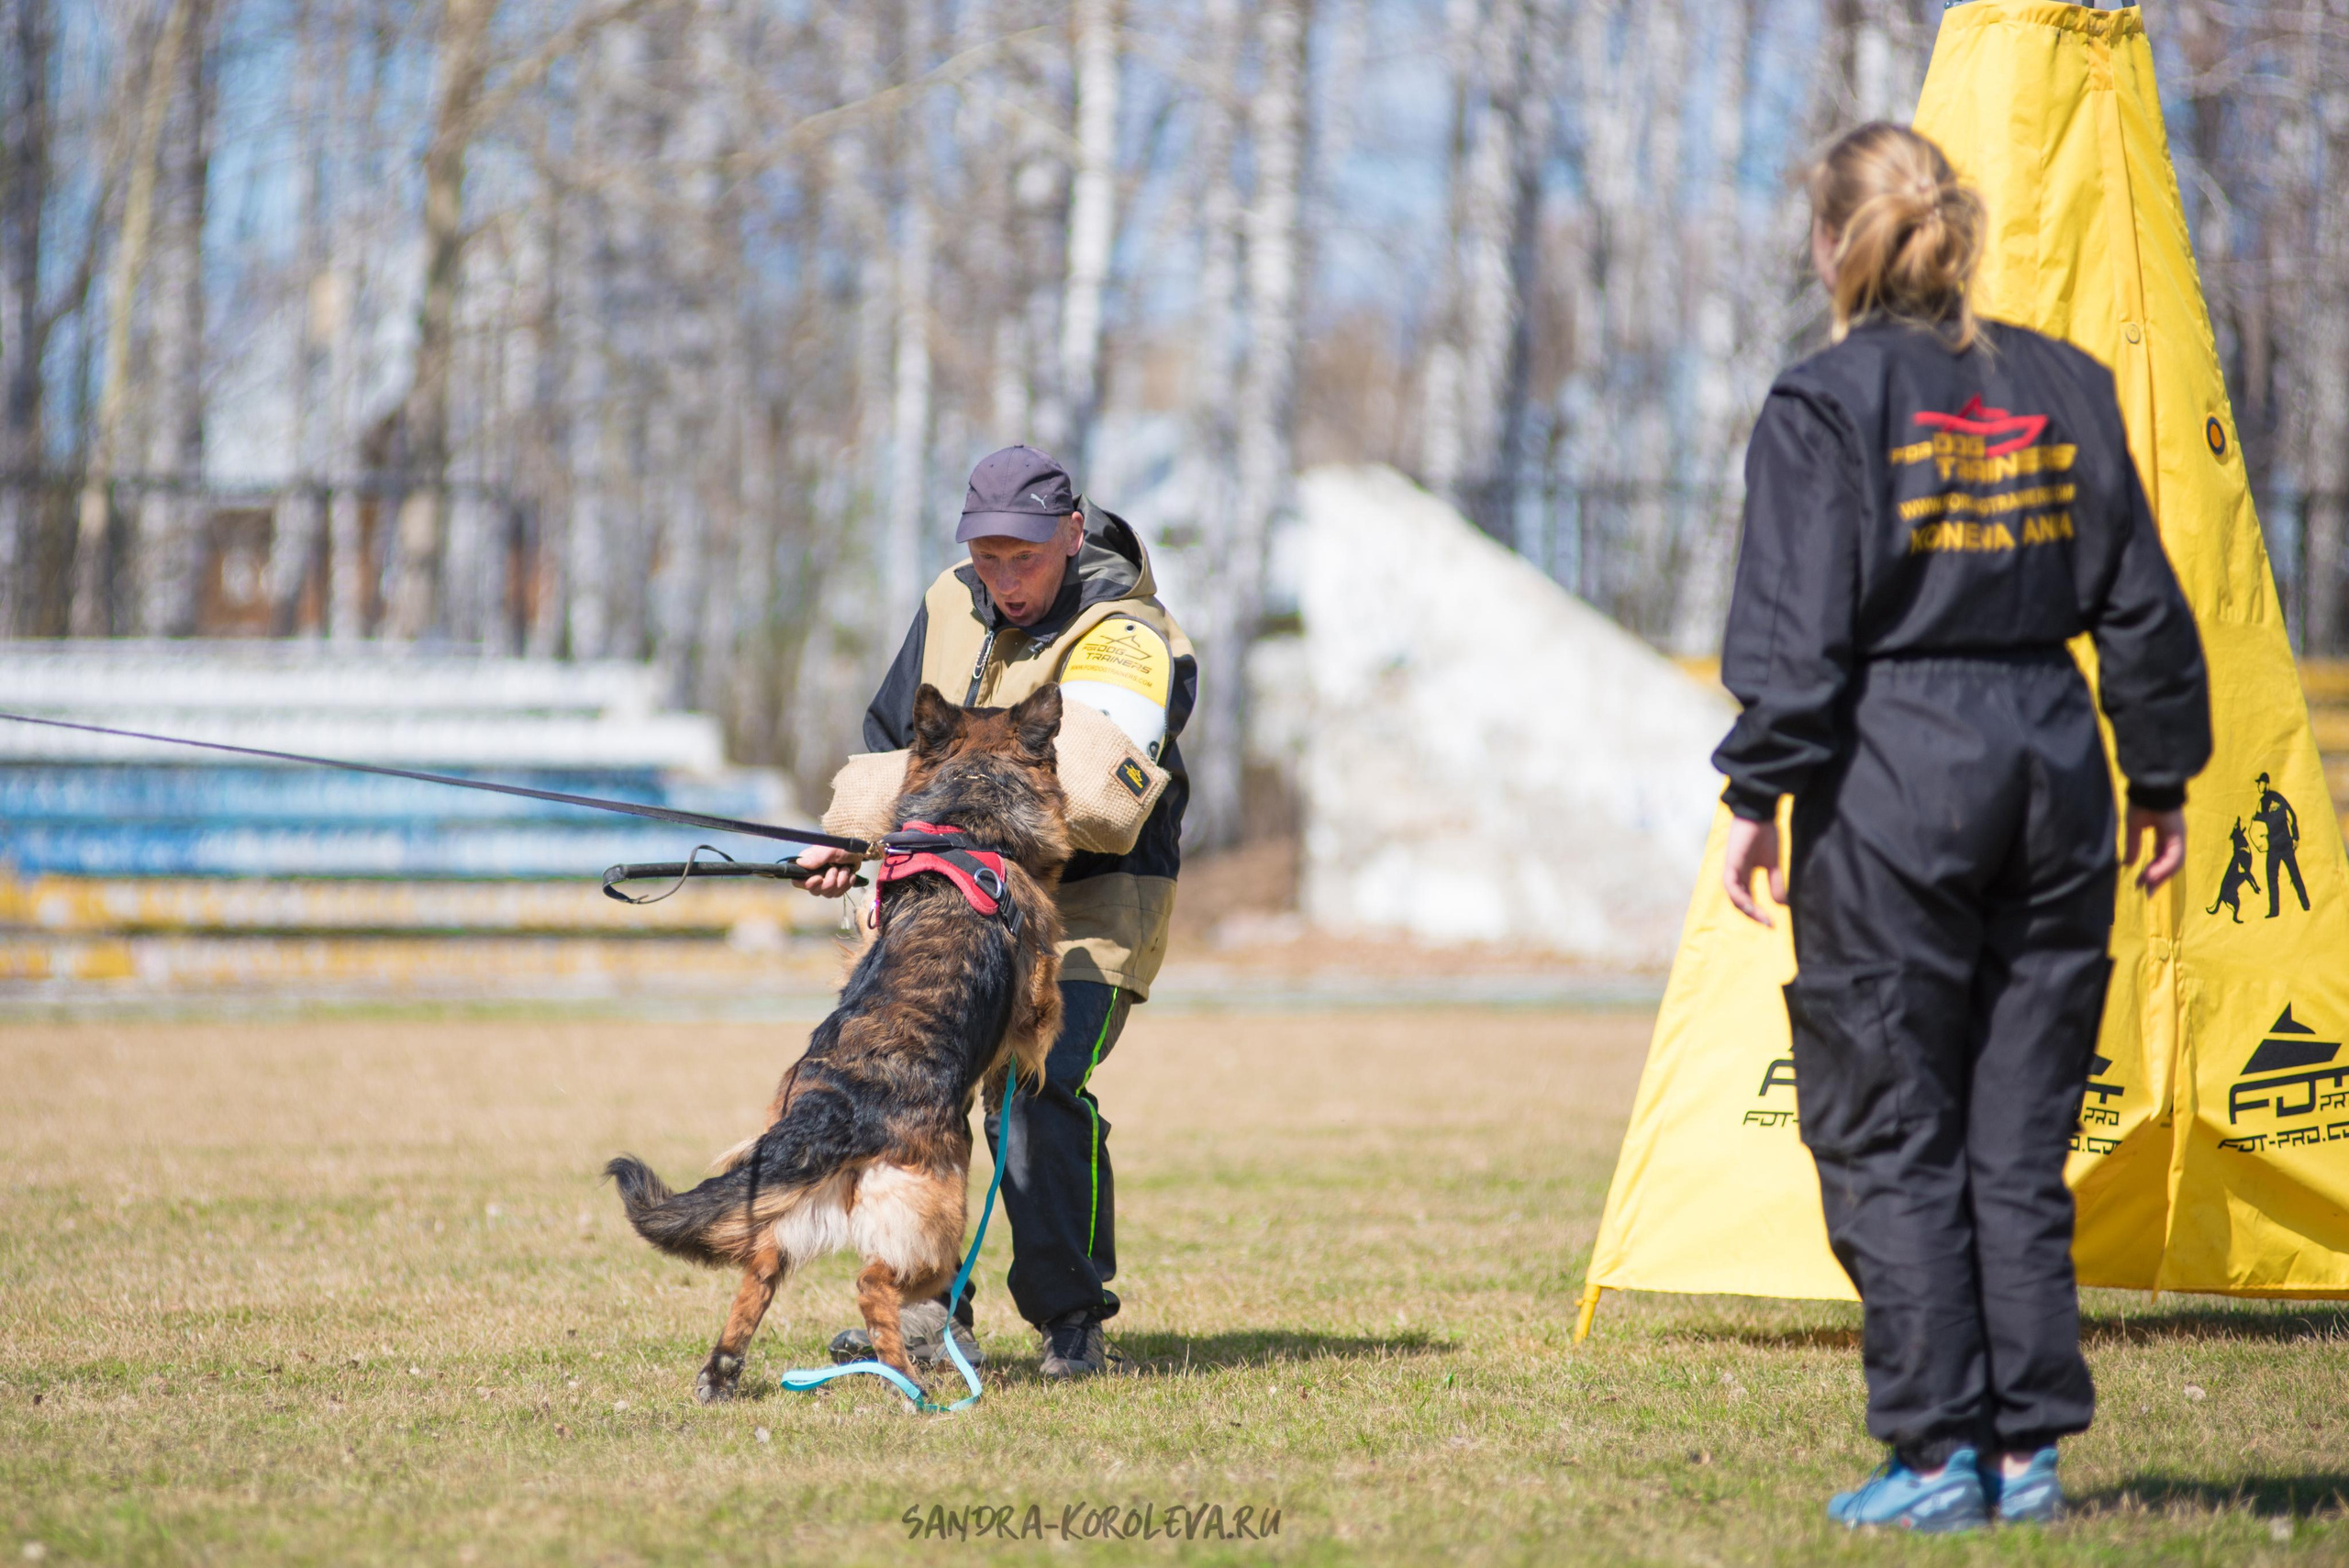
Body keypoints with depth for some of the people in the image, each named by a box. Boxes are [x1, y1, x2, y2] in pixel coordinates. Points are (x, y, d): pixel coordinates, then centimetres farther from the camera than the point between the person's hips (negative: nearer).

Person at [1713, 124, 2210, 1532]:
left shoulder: (1827, 406, -7)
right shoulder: (2065, 389, 8)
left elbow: (1796, 636, -11)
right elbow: (2141, 606, 10)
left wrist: (1758, 796, -5)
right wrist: (2162, 775, 18)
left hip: (1892, 781, -5)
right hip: (2051, 765, 5)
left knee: (1888, 1137, 3)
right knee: (2021, 1137, 10)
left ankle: (1939, 1456, 0)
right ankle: (2029, 1450, 9)